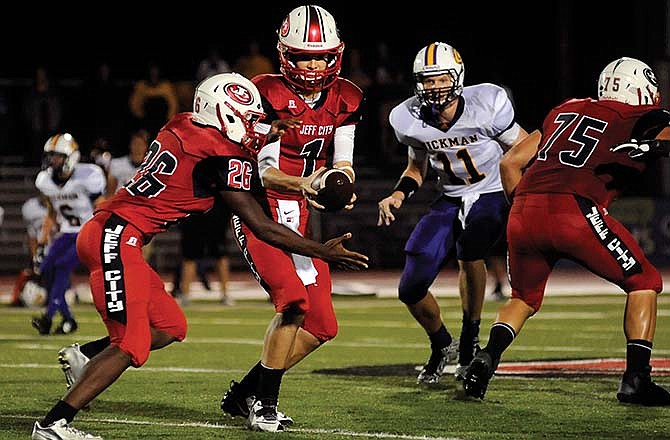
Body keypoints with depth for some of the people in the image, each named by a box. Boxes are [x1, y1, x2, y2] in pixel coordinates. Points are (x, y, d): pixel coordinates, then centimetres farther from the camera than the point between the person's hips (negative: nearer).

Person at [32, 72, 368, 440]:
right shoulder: (224, 158, -10)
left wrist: (263, 140, 21)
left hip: (102, 233, 9)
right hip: (117, 239, -9)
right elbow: (262, 228, -6)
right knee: (132, 346, -10)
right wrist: (323, 253, 0)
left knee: (170, 327, 15)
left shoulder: (182, 127, 12)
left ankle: (85, 356, 18)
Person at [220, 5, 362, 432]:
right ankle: (265, 404, -10)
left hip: (301, 219, 7)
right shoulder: (269, 94, -13)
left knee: (321, 326, 2)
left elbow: (342, 163, 5)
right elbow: (263, 171, -16)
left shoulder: (345, 100, 4)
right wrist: (301, 184, -35)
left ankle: (244, 393, 16)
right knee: (293, 300, -25)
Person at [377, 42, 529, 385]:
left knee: (469, 246, -36)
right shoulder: (410, 119, -9)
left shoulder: (487, 105, -21)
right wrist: (397, 196, -7)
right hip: (450, 199, 4)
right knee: (411, 290, -4)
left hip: (493, 195, -4)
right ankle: (442, 346, 28)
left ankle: (470, 339, -15)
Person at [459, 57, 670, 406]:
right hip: (574, 210, -5)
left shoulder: (566, 111, 27)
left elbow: (510, 163, 26)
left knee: (524, 298, 27)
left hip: (523, 214, 5)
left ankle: (486, 359, 3)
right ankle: (635, 379, 3)